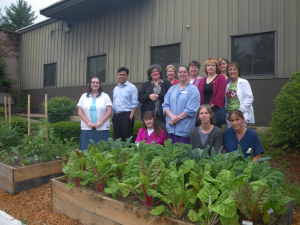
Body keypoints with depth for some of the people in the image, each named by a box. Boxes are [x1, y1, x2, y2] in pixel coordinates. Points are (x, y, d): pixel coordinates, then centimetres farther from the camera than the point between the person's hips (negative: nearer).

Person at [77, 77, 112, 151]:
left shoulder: (105, 96, 10)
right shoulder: (84, 96, 15)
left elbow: (109, 111, 0)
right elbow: (80, 112, 7)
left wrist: (100, 122, -11)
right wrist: (88, 122, -7)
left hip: (102, 129, -1)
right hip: (87, 129, 2)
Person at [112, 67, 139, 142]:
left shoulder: (131, 87, -2)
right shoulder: (115, 88, 19)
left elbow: (134, 104, -9)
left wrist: (131, 116, -17)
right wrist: (113, 116, 13)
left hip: (126, 115, -7)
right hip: (116, 116, 7)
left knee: (127, 138, -5)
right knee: (117, 138, 11)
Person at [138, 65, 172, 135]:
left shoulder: (166, 83, 11)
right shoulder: (146, 85, 18)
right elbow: (139, 97, 8)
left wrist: (158, 96, -10)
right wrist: (149, 96, -8)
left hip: (163, 114, -2)